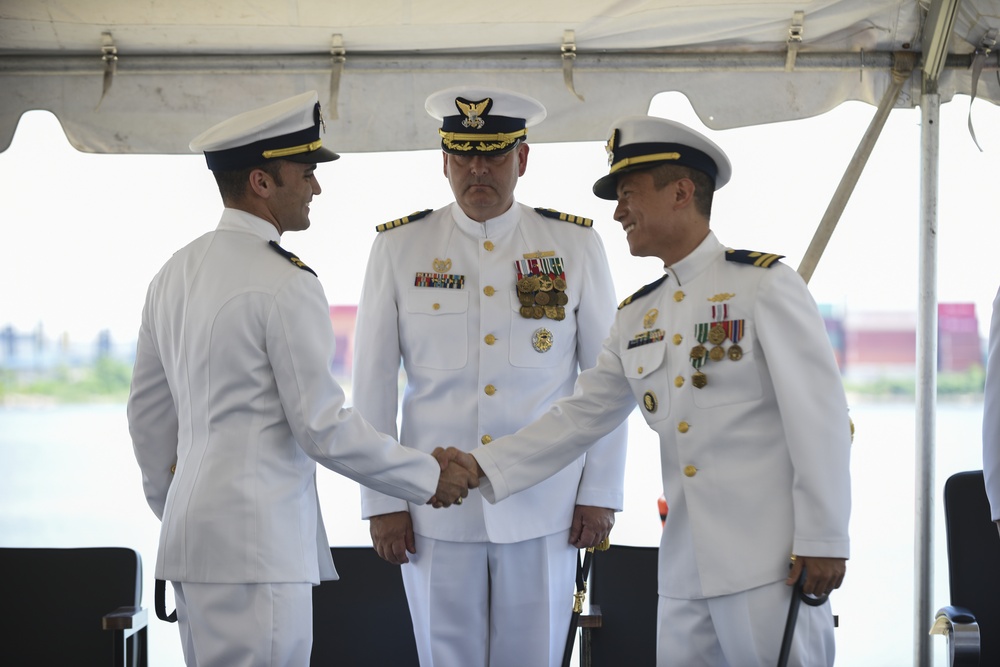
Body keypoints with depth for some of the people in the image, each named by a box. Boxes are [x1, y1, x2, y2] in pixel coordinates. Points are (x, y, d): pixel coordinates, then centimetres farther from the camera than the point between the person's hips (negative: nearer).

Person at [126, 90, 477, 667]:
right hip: (256, 541, -9)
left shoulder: (176, 273, 12)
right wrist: (428, 478, -2)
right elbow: (325, 426, -14)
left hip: (191, 531, 9)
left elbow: (148, 410, 18)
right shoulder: (287, 285, -14)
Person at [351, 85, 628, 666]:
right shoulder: (398, 248, 1)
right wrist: (381, 502, 0)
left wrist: (601, 493, 1)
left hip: (544, 511, 0)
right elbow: (374, 383, 3)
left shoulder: (576, 244, 2)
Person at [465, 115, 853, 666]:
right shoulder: (636, 318, 14)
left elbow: (819, 415, -10)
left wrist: (823, 540, -13)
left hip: (769, 562, -6)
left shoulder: (764, 285, -7)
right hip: (683, 573, 6)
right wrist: (481, 467, 2)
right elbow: (579, 417, 13)